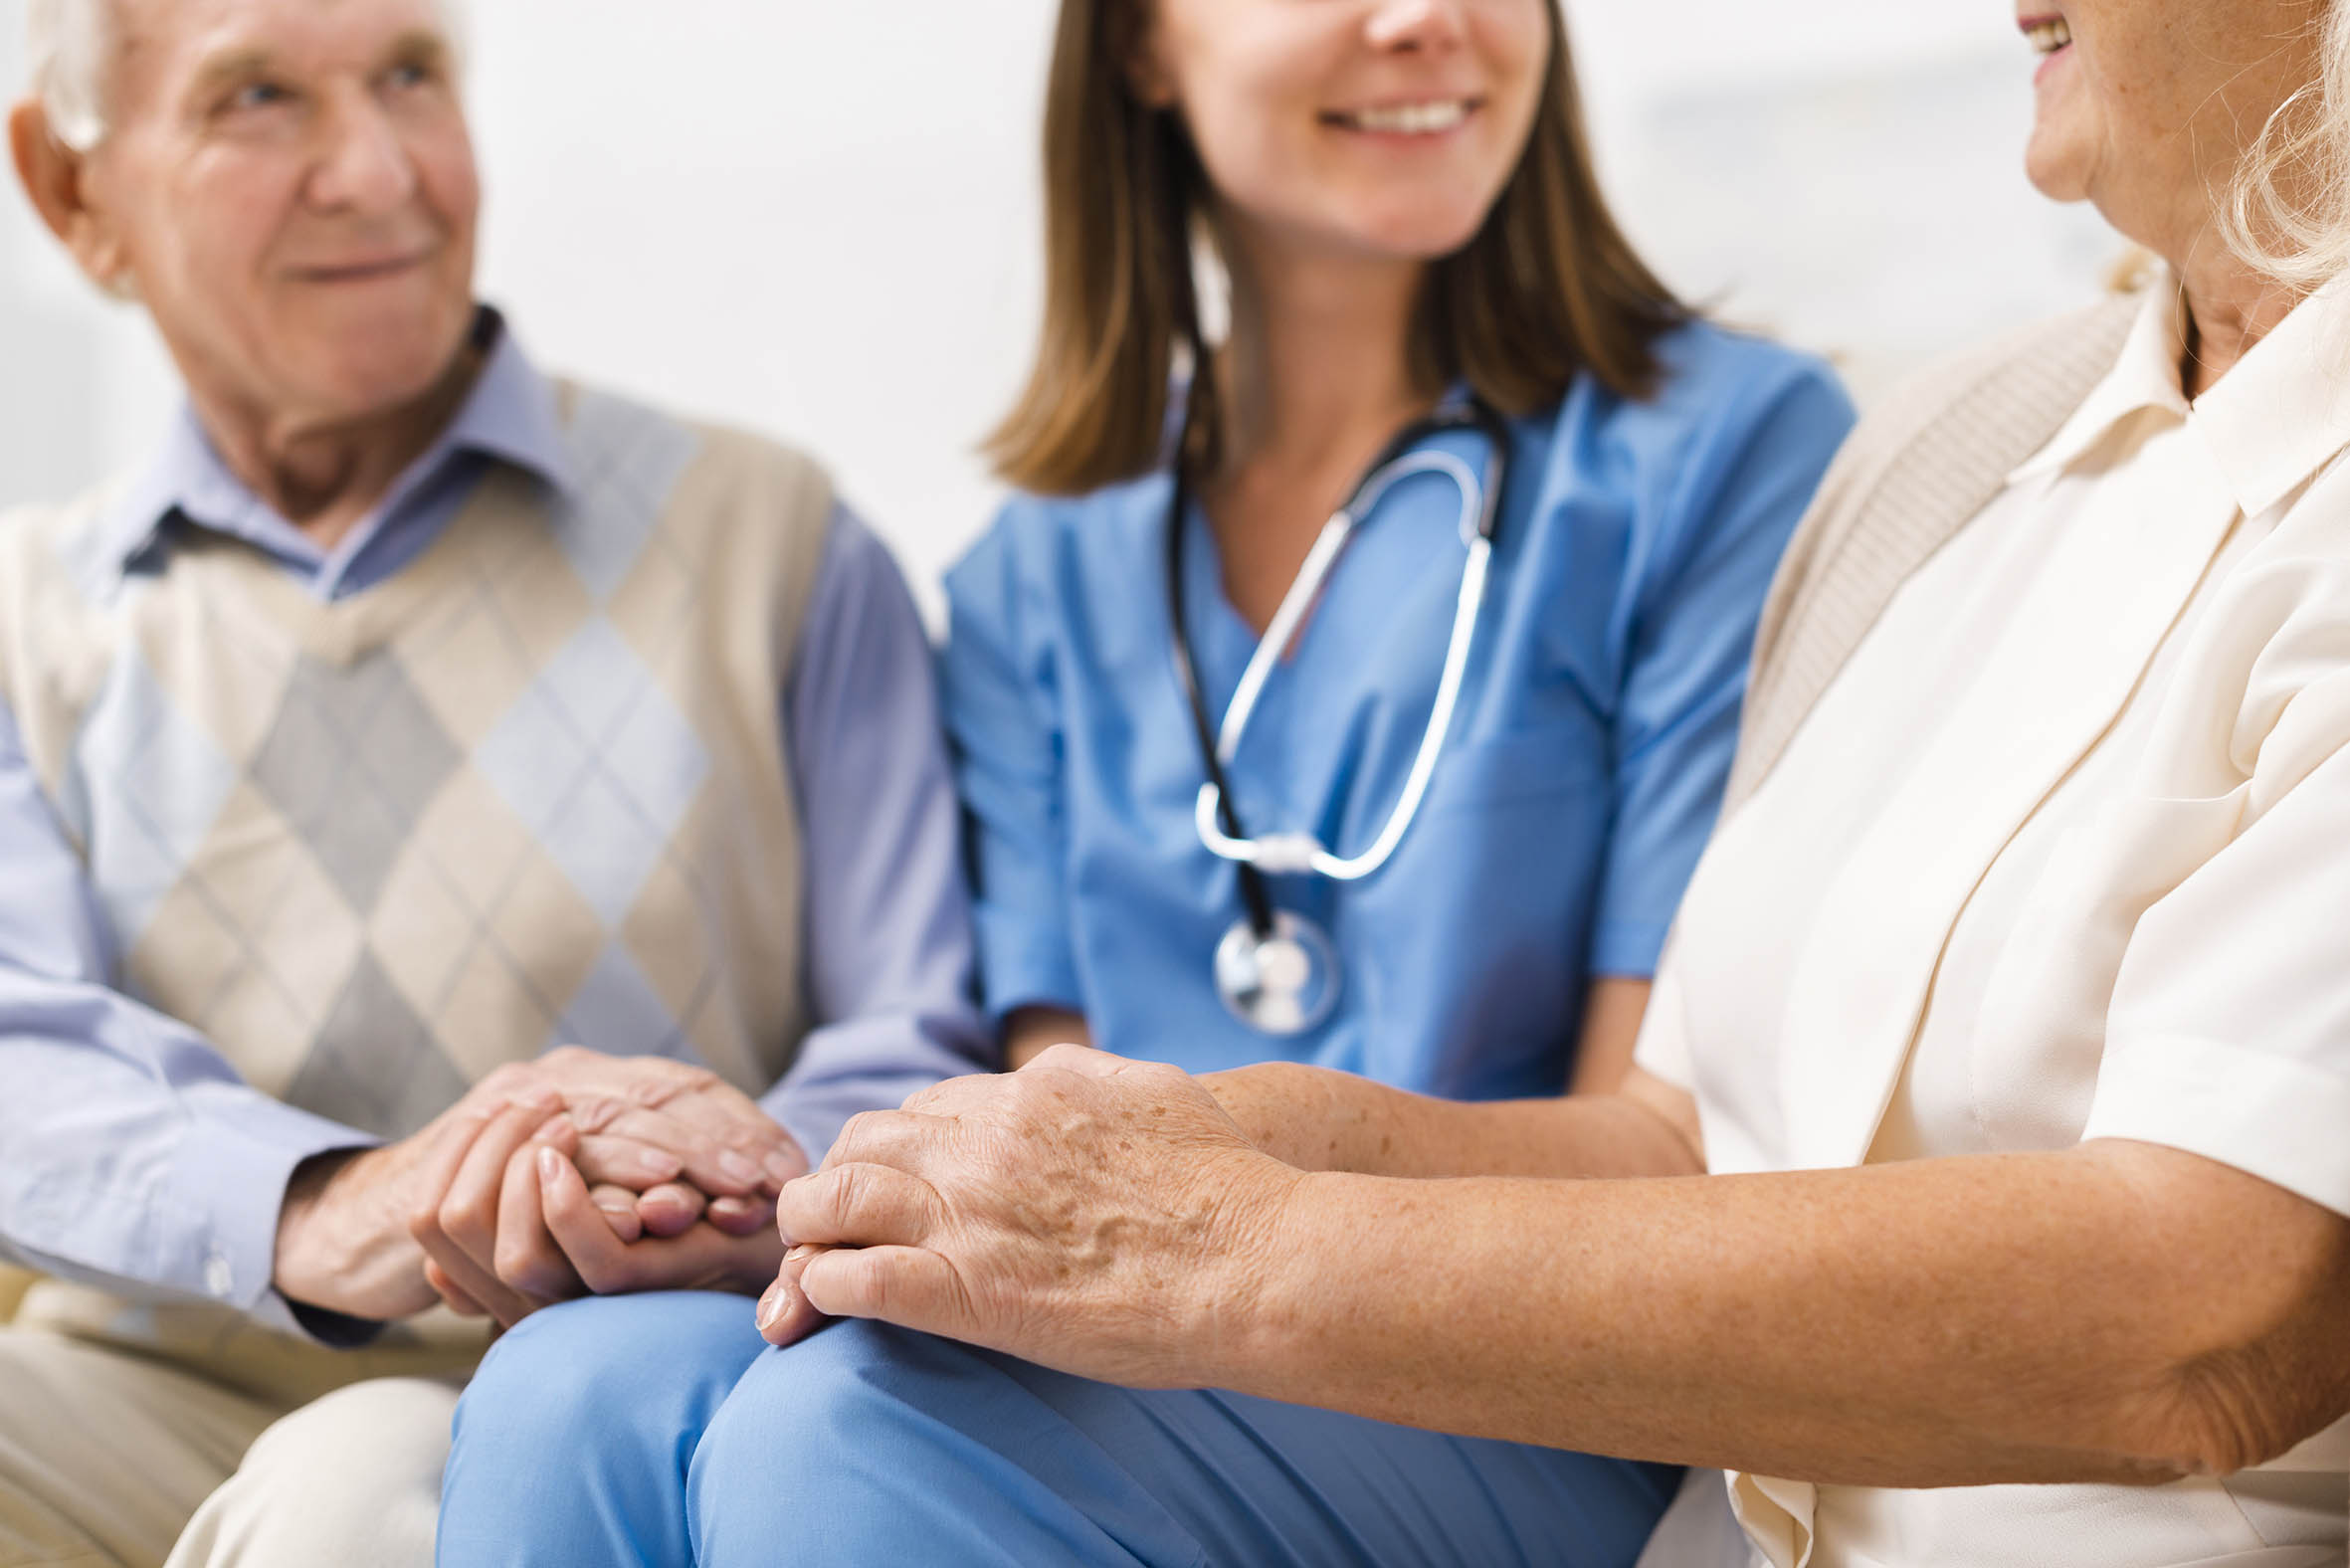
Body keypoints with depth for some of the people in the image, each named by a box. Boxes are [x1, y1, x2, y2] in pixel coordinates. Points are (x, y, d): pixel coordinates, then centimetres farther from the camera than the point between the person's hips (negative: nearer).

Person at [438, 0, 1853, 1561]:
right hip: (1134, 1345, 4)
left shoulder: (1734, 450, 2)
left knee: (847, 1442, -32)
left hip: (1532, 1414, -4)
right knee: (574, 1394, -26)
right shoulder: (1040, 570, 16)